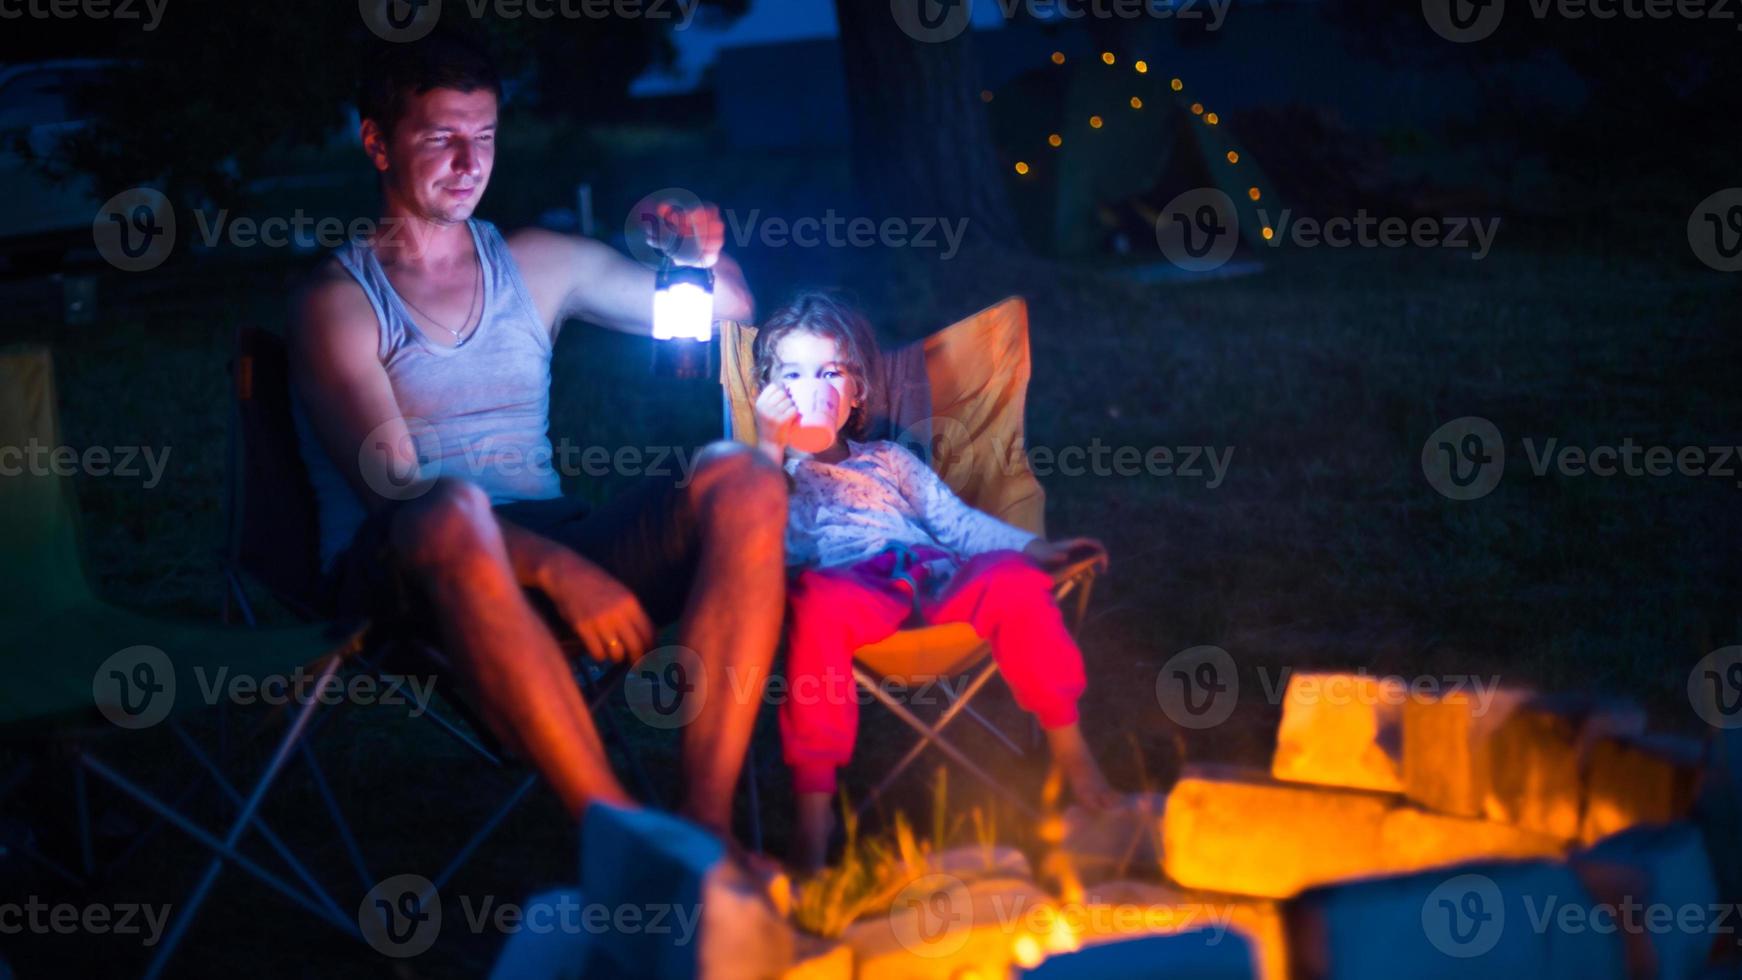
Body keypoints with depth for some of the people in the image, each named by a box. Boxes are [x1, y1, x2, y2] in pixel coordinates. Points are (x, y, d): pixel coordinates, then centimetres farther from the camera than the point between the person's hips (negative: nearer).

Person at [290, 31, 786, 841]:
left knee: (742, 481, -20)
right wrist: (563, 573, -25)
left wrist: (704, 259, 0)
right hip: (400, 574, -5)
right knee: (453, 509, -41)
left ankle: (706, 816, -34)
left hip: (555, 555, 5)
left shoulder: (536, 265, 18)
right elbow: (393, 491, -12)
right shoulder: (340, 302, 1)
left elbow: (728, 310, 26)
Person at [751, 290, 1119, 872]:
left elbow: (956, 521, 26)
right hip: (852, 588, -3)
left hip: (935, 578, 3)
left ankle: (1068, 748, -17)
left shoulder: (889, 462, 36)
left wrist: (1033, 549, 11)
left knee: (1012, 579, -28)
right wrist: (772, 446, -3)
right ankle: (814, 800, -40)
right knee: (817, 600, -41)